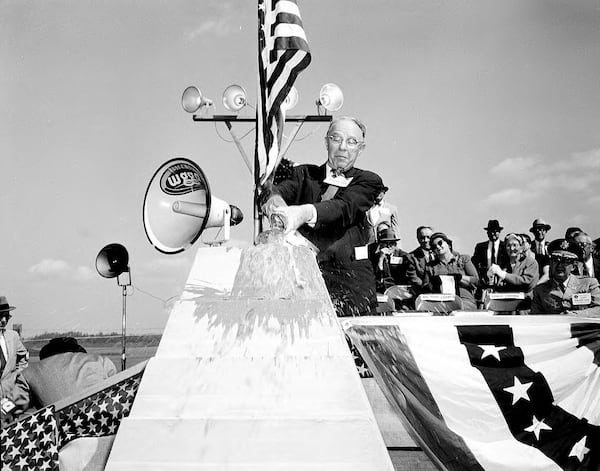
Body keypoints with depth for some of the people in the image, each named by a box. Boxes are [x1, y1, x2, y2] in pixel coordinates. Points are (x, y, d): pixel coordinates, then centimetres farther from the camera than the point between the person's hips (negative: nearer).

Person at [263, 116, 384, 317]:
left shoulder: (368, 180, 11)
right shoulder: (305, 174, 20)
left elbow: (346, 207, -11)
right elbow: (284, 189, -2)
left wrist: (307, 212, -33)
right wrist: (275, 198, -29)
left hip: (351, 279, -1)